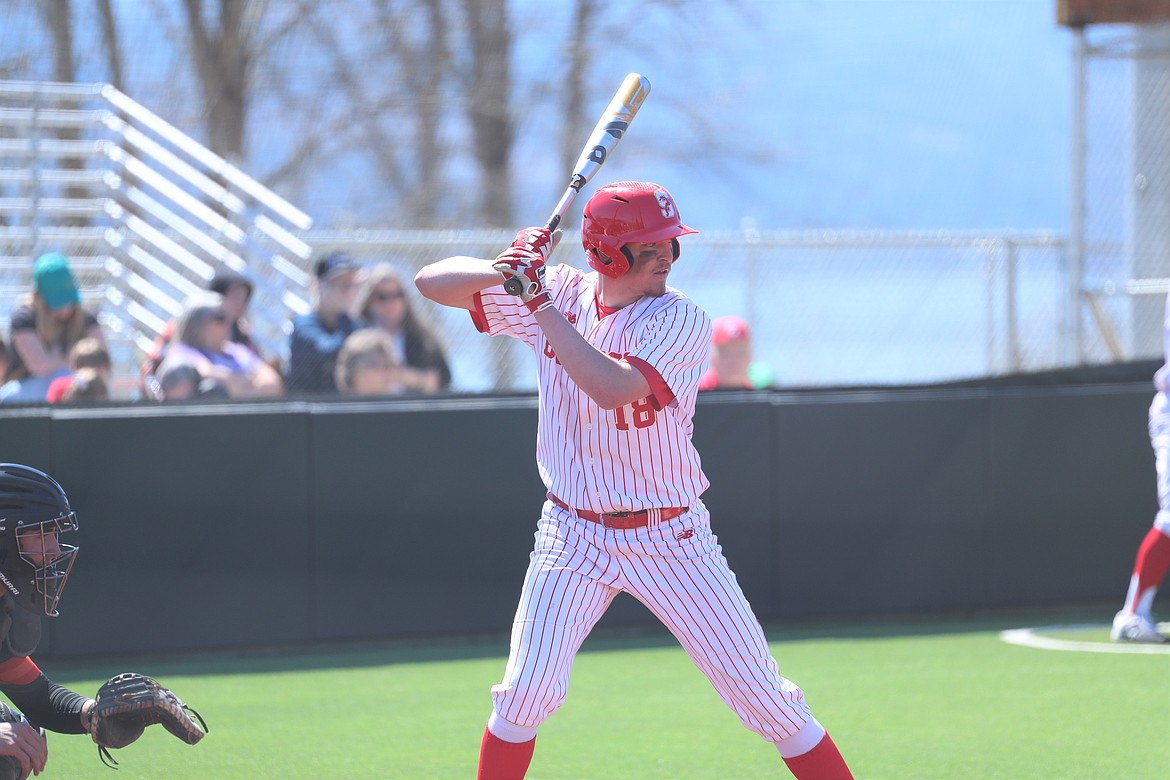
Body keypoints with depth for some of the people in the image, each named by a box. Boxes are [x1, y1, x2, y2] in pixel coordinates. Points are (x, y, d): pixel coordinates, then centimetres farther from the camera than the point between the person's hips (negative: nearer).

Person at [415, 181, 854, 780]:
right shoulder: (563, 291, -2)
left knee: (765, 697, -3)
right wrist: (501, 270, -23)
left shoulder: (680, 320, -15)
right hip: (574, 536, 2)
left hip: (670, 541, -2)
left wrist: (540, 302, -28)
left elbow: (611, 388, -32)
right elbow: (433, 282, -3)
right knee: (526, 694, -6)